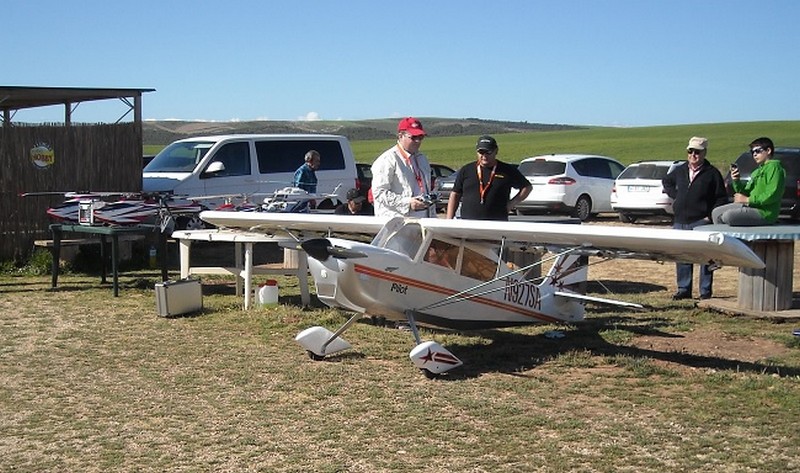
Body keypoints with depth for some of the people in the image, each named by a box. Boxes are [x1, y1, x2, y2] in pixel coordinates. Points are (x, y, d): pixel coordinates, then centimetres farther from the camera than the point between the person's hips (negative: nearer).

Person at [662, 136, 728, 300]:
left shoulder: (712, 173, -2)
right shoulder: (680, 170, 12)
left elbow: (722, 198, -2)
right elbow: (666, 181, 31)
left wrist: (710, 216, -11)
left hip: (701, 222, -5)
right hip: (680, 221, 5)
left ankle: (705, 291, 5)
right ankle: (683, 289, 17)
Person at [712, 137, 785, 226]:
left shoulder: (774, 166, -8)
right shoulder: (757, 171, 21)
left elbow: (771, 195, -20)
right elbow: (746, 193, 18)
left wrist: (748, 200, -16)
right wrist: (736, 181, 0)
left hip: (765, 212, -10)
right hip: (751, 205, 10)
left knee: (728, 216, -27)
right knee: (716, 212, 4)